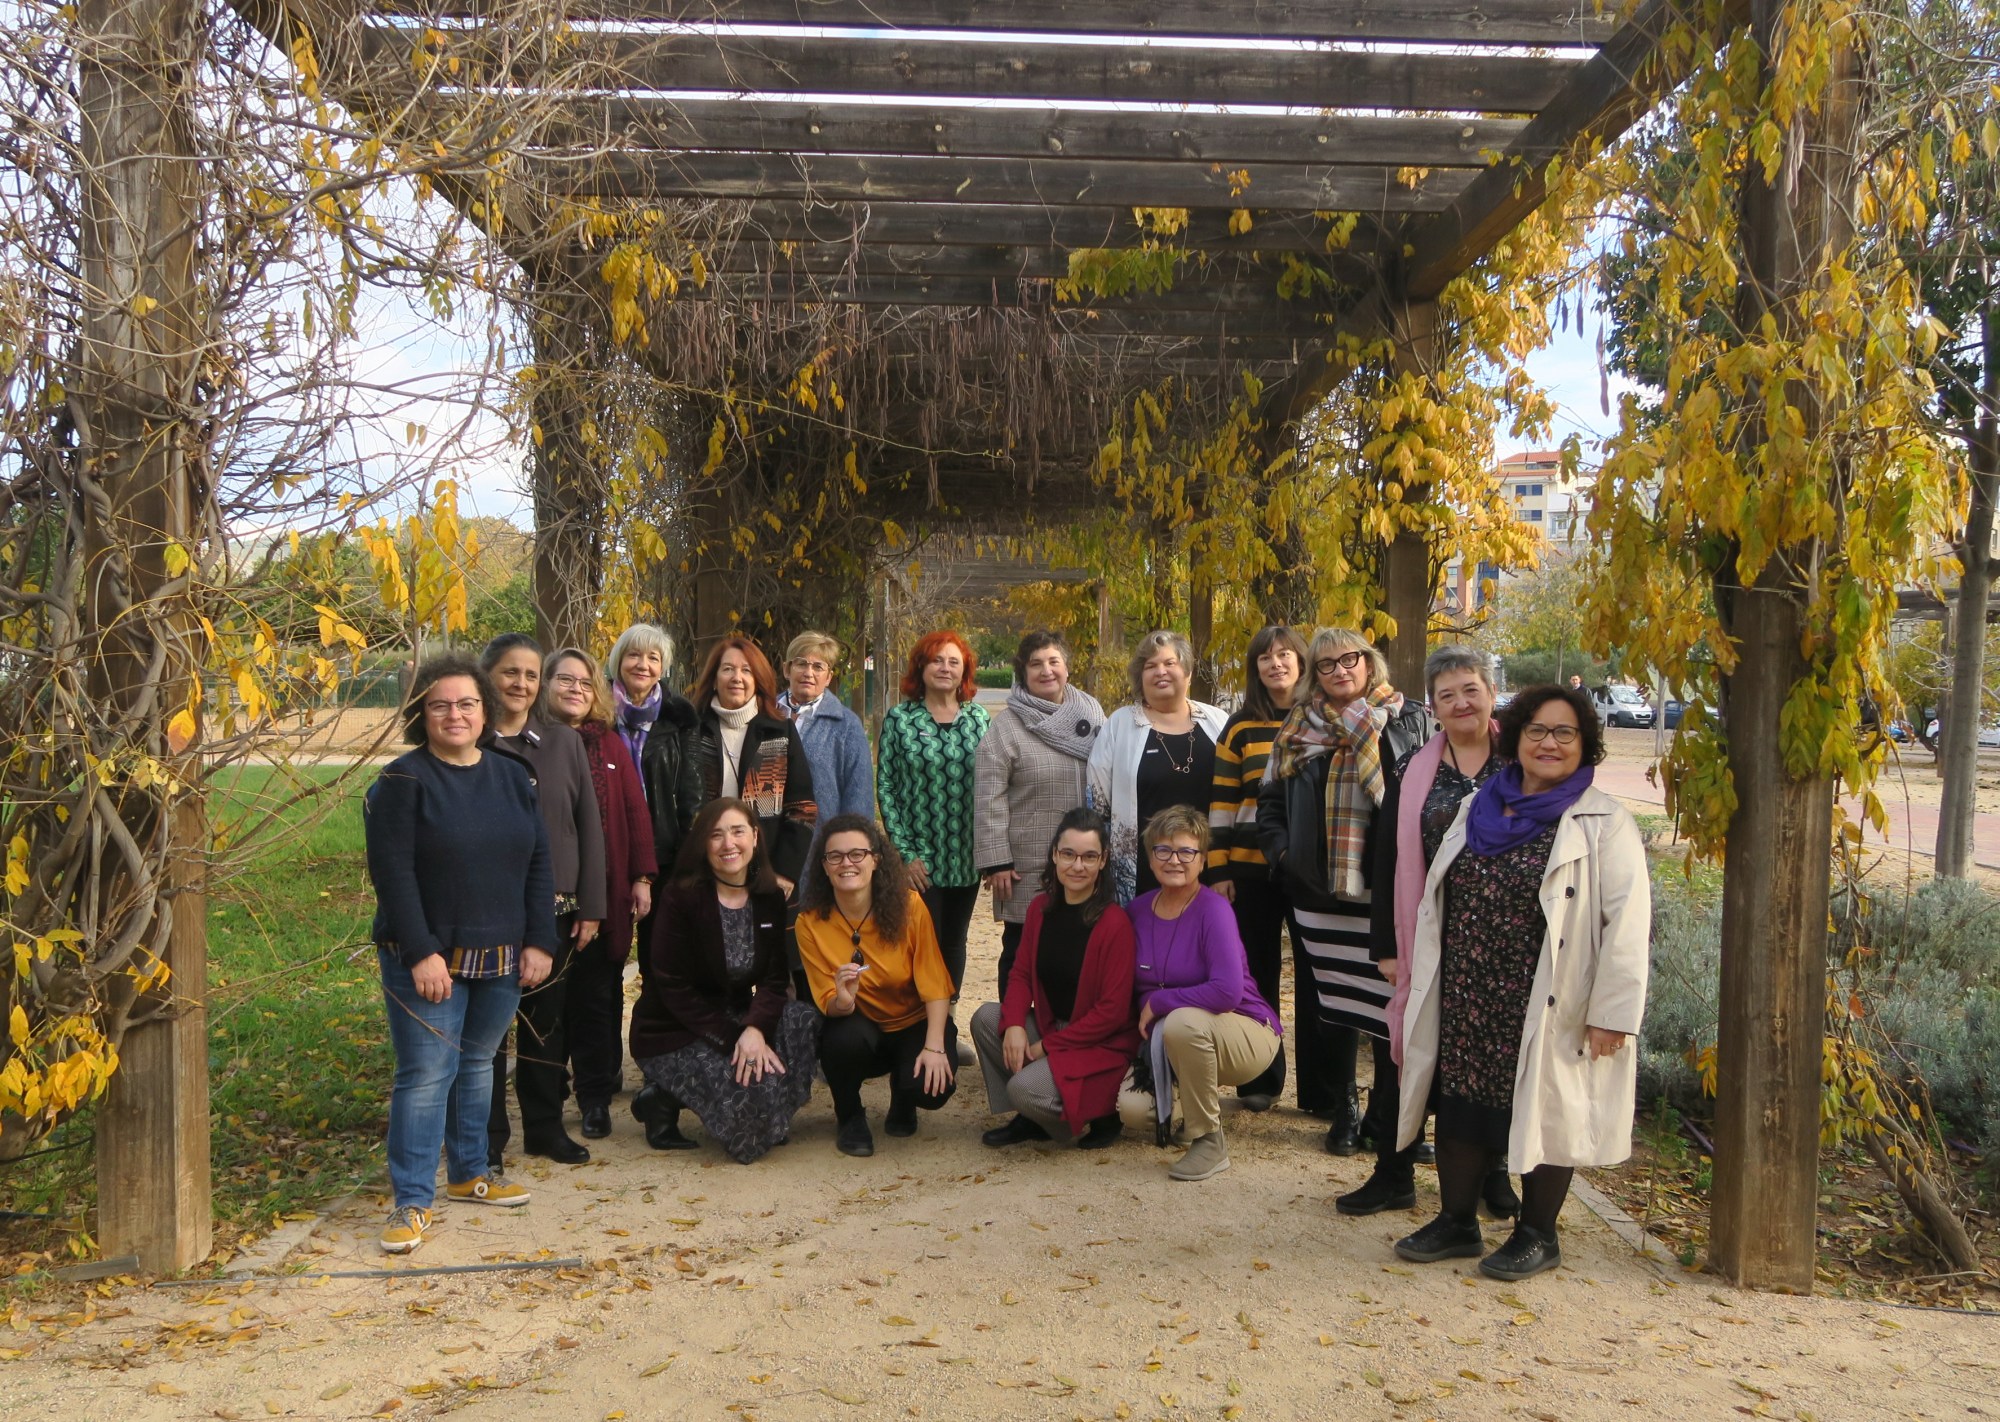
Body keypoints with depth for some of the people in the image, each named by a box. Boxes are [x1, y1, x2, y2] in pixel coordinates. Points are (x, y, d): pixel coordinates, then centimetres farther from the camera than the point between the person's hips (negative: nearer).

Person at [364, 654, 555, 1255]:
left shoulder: (511, 776, 8)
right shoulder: (403, 781, -8)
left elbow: (538, 862, 8)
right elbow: (392, 873, -13)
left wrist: (539, 941, 1)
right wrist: (421, 953, -18)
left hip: (501, 958, 5)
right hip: (428, 959, -5)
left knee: (477, 1064, 16)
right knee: (426, 1074, -6)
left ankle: (469, 1173, 31)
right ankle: (411, 1202, 3)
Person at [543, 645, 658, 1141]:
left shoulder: (610, 745, 7)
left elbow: (636, 811, 6)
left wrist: (642, 877, 0)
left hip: (608, 890, 1)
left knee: (599, 991, 5)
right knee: (558, 993, 5)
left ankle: (596, 1094, 15)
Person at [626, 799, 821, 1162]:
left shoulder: (770, 898, 0)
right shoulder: (681, 897, -15)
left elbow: (775, 979, -4)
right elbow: (673, 988, -16)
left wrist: (755, 1029, -25)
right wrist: (733, 1037, -24)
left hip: (737, 1017, 6)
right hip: (674, 1033, -6)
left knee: (809, 1021, -20)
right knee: (752, 1087, -28)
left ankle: (767, 1120, 1)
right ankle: (665, 1100, 0)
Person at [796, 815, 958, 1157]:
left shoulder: (908, 906, -16)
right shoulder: (811, 923, -13)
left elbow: (935, 985, -14)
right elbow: (830, 1006, -10)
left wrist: (935, 1047, -27)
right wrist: (842, 1000, -34)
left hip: (914, 1025, 0)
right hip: (859, 1029, 0)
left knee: (931, 1086, -28)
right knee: (845, 1036, -34)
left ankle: (902, 1098, 13)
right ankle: (849, 1116, -1)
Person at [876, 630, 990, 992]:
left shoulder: (978, 717, 6)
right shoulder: (899, 718, -2)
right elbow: (885, 788, -4)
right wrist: (905, 853, -10)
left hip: (967, 858, 3)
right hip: (920, 860, -3)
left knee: (954, 944, 12)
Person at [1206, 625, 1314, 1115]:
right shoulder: (1240, 728, 5)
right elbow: (1221, 803, 4)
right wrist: (1218, 870, -2)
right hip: (1253, 868, 1)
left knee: (1316, 974, 3)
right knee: (1257, 974, 8)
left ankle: (1322, 1089, 13)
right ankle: (1259, 1082, 22)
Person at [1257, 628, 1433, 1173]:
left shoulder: (1410, 722, 2)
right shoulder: (1299, 729, 10)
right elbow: (1270, 799, 18)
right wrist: (1282, 851, 4)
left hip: (1385, 888, -3)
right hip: (1320, 890, 3)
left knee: (1387, 1000, 0)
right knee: (1336, 997, 11)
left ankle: (1384, 1115, 14)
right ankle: (1345, 1107, 25)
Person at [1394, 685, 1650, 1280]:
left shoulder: (1604, 824, -6)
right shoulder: (1479, 808, 11)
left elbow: (1627, 921, -12)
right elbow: (1438, 901, 16)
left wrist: (1611, 1010, -16)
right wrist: (1424, 982, 15)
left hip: (1548, 1006, -5)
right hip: (1467, 1001, 5)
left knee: (1543, 1111, 7)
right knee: (1461, 1104, 11)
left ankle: (1537, 1234, 25)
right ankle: (1457, 1222, 28)